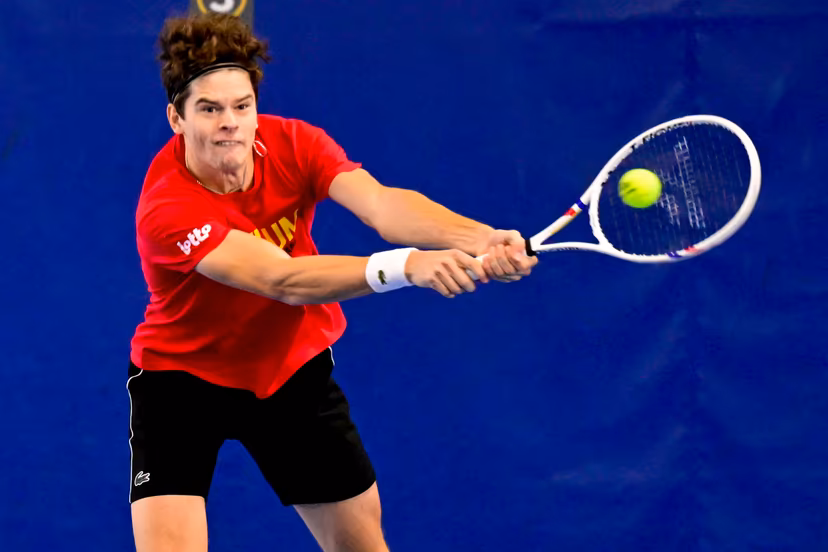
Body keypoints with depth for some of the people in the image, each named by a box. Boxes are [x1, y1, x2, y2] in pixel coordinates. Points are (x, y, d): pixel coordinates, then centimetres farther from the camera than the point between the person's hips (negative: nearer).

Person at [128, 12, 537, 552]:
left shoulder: (292, 143, -16)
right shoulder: (167, 209, -31)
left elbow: (381, 205, -32)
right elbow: (281, 281, -42)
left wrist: (479, 238, -52)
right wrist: (406, 265, -57)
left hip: (292, 368, 5)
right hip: (182, 377, -5)